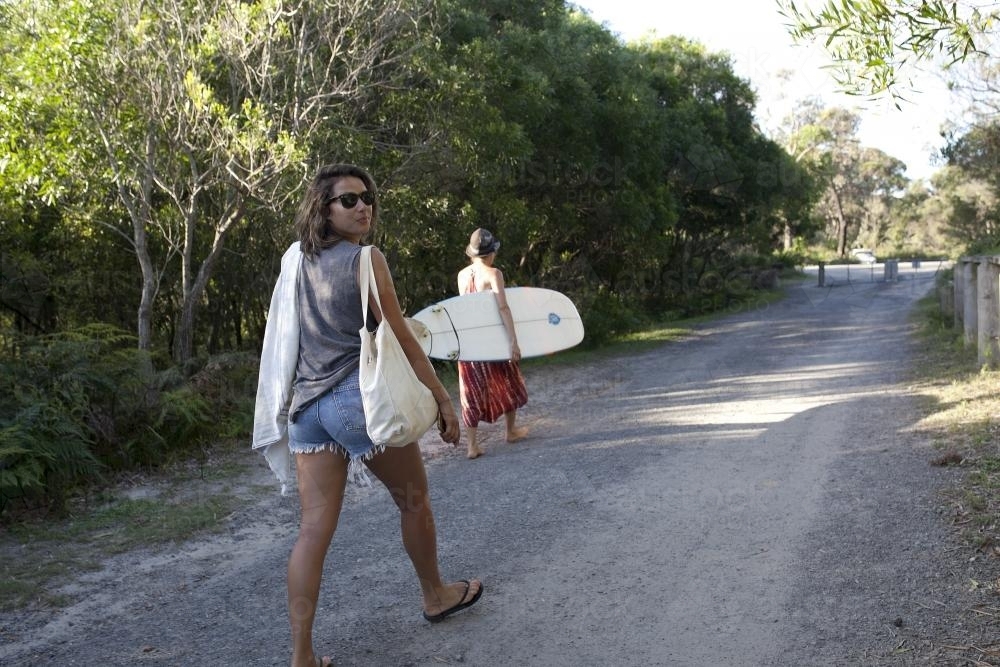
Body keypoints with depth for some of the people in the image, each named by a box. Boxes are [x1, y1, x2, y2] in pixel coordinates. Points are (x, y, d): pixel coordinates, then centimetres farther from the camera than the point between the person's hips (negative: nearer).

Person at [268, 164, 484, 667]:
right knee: (413, 501, 17)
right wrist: (444, 399, -5)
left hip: (307, 404, 6)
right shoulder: (365, 258, -10)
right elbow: (400, 337, -10)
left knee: (313, 529, 4)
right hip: (361, 397, -6)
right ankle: (435, 596, 37)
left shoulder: (300, 260, 11)